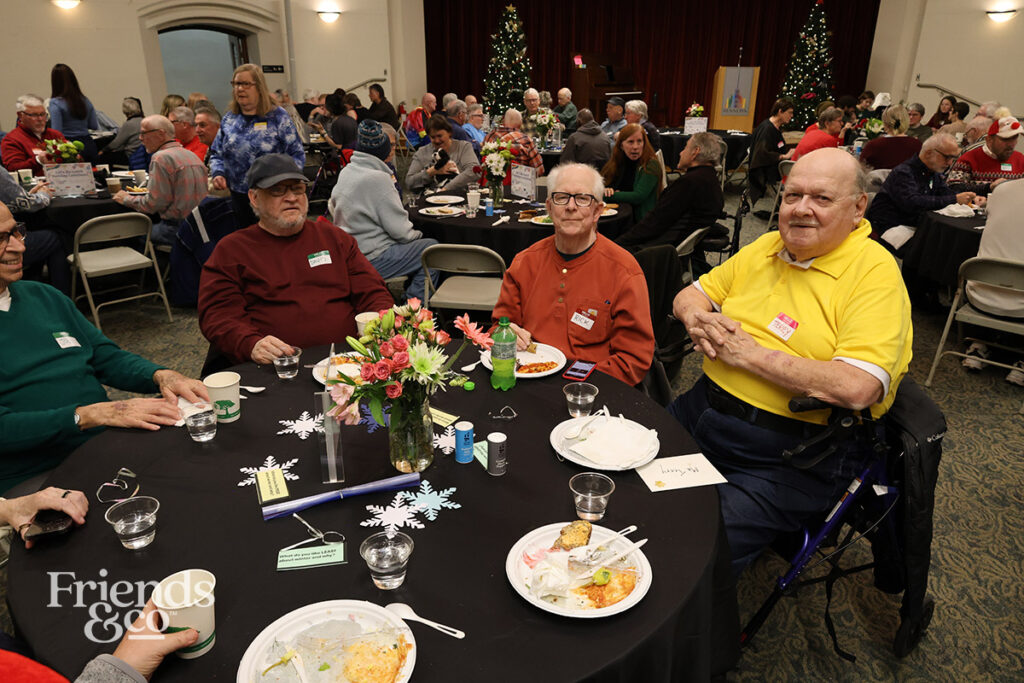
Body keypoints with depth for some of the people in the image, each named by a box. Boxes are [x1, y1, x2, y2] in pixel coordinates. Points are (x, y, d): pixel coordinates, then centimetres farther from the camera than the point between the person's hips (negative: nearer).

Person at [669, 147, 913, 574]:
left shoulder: (875, 272, -10)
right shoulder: (767, 247, 10)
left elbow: (856, 388, -24)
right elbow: (688, 295, 20)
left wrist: (748, 353, -17)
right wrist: (698, 319, -5)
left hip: (790, 457, -6)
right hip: (701, 411, 7)